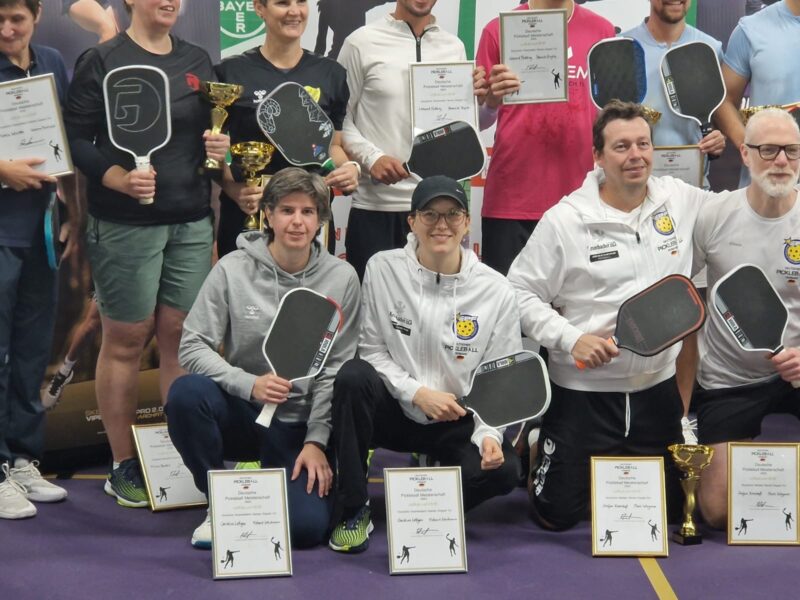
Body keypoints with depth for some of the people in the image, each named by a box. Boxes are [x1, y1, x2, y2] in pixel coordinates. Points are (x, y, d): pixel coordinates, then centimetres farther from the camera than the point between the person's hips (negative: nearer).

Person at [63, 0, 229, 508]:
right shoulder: (102, 62, -2)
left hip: (192, 222, 5)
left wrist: (219, 148, 1)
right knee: (126, 340, 2)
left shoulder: (198, 61, 14)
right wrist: (120, 179, -20)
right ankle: (124, 467, 12)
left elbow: (215, 129, 22)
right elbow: (76, 137, -7)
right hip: (125, 224, -4)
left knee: (182, 335, 5)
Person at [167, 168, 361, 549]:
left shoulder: (341, 278, -3)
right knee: (186, 392, -32)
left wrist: (316, 440, -9)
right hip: (241, 412, 0)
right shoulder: (233, 269, -6)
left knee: (307, 528, -20)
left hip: (298, 424, 0)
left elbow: (335, 368, -2)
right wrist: (249, 385, -24)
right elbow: (192, 347, -8)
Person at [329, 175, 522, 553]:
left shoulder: (496, 291, -5)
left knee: (503, 471, -28)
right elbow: (371, 351, -4)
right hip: (394, 411, 0)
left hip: (457, 423, 0)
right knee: (353, 376, -31)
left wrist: (489, 433, -18)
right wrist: (417, 393, -17)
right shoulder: (383, 270, -6)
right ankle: (353, 509, -16)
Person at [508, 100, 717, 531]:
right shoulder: (564, 220, -11)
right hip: (582, 392, -4)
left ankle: (610, 463, 43)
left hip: (657, 386, 4)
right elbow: (521, 293, -7)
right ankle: (534, 449, 33)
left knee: (671, 507, 17)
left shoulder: (682, 201, 0)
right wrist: (571, 338, -21)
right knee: (557, 515, 2)